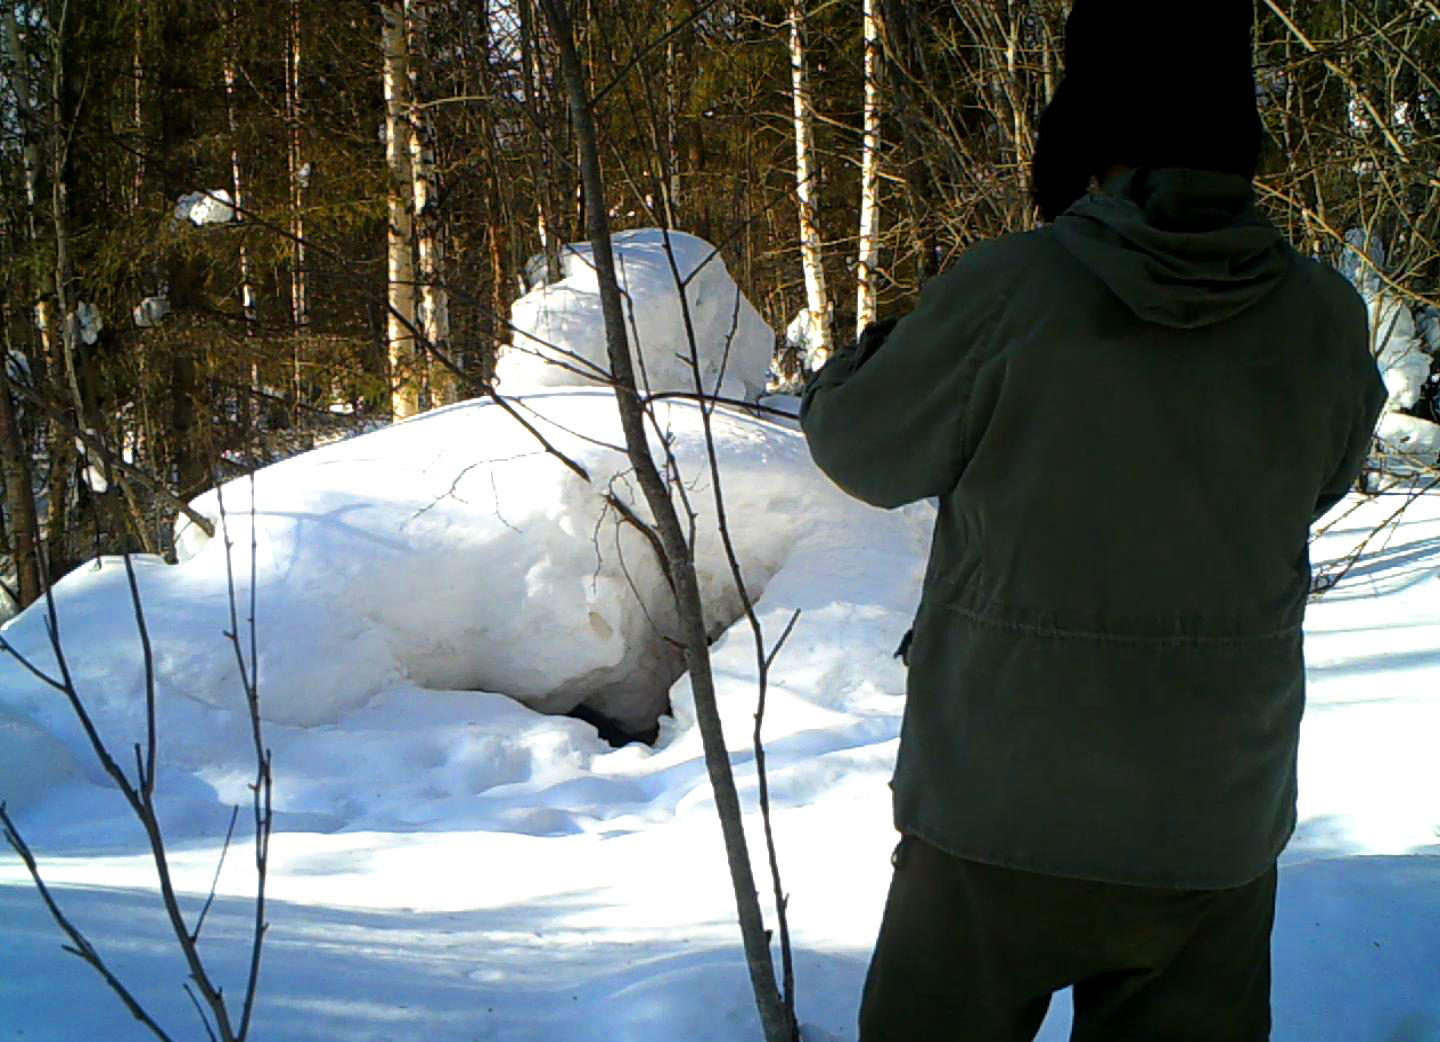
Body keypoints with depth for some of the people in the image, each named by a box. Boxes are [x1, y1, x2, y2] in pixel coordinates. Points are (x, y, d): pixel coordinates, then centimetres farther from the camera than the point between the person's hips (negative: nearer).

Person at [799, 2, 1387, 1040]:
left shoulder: (1005, 295, -17)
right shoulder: (1323, 319, -8)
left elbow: (856, 446, -2)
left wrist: (885, 343, 15)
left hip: (999, 821, -2)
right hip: (1218, 834, 3)